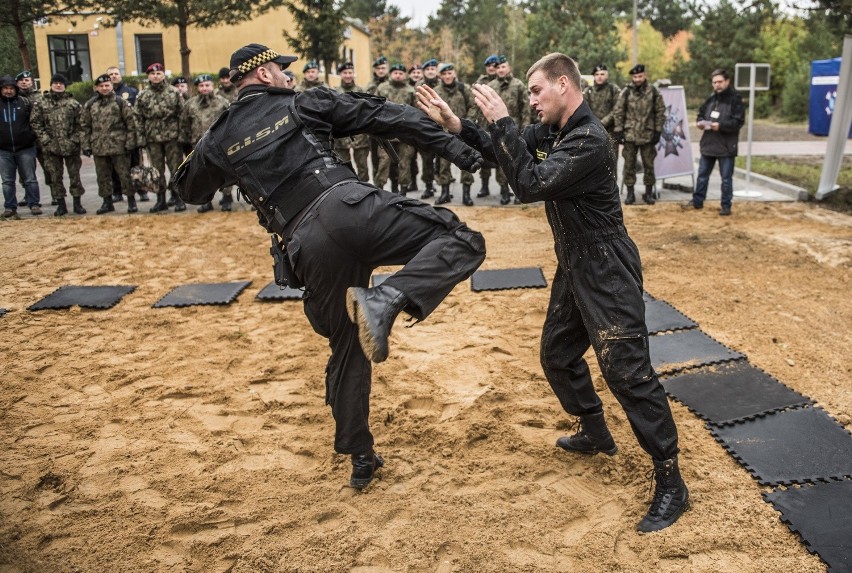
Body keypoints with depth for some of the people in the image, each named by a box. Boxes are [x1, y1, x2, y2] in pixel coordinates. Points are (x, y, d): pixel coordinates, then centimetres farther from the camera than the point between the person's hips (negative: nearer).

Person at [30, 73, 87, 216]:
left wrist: (75, 138, -9)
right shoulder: (42, 104, 3)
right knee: (55, 177, 6)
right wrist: (44, 138, -6)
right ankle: (61, 204, 15)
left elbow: (81, 123, 0)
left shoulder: (73, 103, 0)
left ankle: (77, 203, 14)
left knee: (74, 175, 4)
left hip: (71, 146, -1)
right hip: (51, 147, 1)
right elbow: (35, 122, 3)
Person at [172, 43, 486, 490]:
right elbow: (385, 117, 9)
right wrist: (451, 145, 8)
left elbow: (190, 190, 39)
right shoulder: (303, 103, 15)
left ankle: (360, 460, 25)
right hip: (347, 207, -4)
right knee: (461, 242, -5)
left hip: (307, 248, 4)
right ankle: (385, 301, -29)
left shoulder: (219, 139, 22)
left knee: (347, 349, 18)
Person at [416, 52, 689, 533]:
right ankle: (596, 434, 41)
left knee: (628, 372, -10)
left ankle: (671, 484, 1)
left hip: (607, 272, -10)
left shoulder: (590, 141, -23)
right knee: (557, 356, 19)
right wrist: (455, 124, -2)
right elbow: (503, 150, 11)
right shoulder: (550, 132, 6)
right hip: (574, 267, 10)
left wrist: (502, 122, -25)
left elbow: (530, 183, -30)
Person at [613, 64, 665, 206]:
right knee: (629, 165, 4)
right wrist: (618, 131, -3)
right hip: (630, 135, 0)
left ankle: (649, 193, 17)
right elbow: (618, 112, 2)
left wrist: (658, 131, -2)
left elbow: (660, 112, 3)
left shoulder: (654, 92, 0)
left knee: (649, 165, 6)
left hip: (648, 135, 0)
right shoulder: (626, 92, 0)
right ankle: (630, 193, 13)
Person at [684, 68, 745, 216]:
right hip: (708, 144, 6)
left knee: (726, 178, 4)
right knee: (702, 175, 14)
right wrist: (700, 122, -2)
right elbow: (701, 113, 20)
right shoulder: (711, 98, 9)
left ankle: (726, 205, 13)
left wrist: (720, 125, -25)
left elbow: (738, 122, -14)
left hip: (726, 147, -5)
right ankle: (697, 201, 26)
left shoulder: (735, 99, -8)